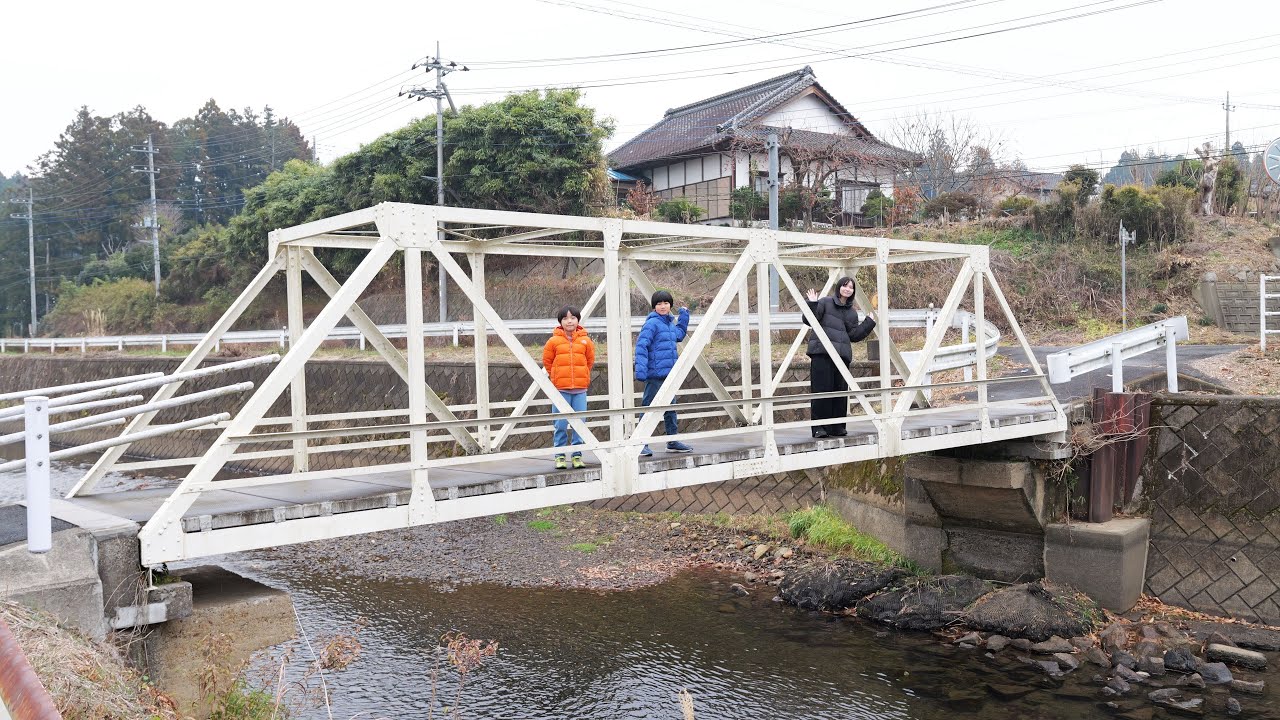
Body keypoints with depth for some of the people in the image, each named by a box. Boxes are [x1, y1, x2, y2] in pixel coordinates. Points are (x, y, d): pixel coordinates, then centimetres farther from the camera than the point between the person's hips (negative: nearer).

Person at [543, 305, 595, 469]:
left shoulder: (585, 340, 4)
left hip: (580, 389, 2)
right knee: (561, 425, -1)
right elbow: (547, 362, 11)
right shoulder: (554, 341, -1)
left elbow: (590, 360, 18)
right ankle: (559, 457, 9)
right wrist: (557, 377, 11)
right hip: (560, 389, -2)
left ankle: (577, 456, 14)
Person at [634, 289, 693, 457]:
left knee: (670, 408, 15)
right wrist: (640, 370, -27)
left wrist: (684, 315, 29)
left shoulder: (670, 323, 14)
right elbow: (641, 346, -19)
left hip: (669, 374, 9)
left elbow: (679, 335, 36)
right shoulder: (652, 323, -12)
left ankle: (672, 441, 25)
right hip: (655, 375, -9)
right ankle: (642, 444, -2)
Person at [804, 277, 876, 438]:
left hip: (842, 355, 5)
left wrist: (870, 322, 11)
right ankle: (819, 427, -4)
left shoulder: (852, 313, 21)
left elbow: (854, 335, 14)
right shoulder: (825, 303, 6)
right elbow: (809, 321, -2)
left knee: (841, 391, 4)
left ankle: (837, 426, 13)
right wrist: (812, 304, -15)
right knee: (821, 390, -7)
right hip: (821, 353, -5)